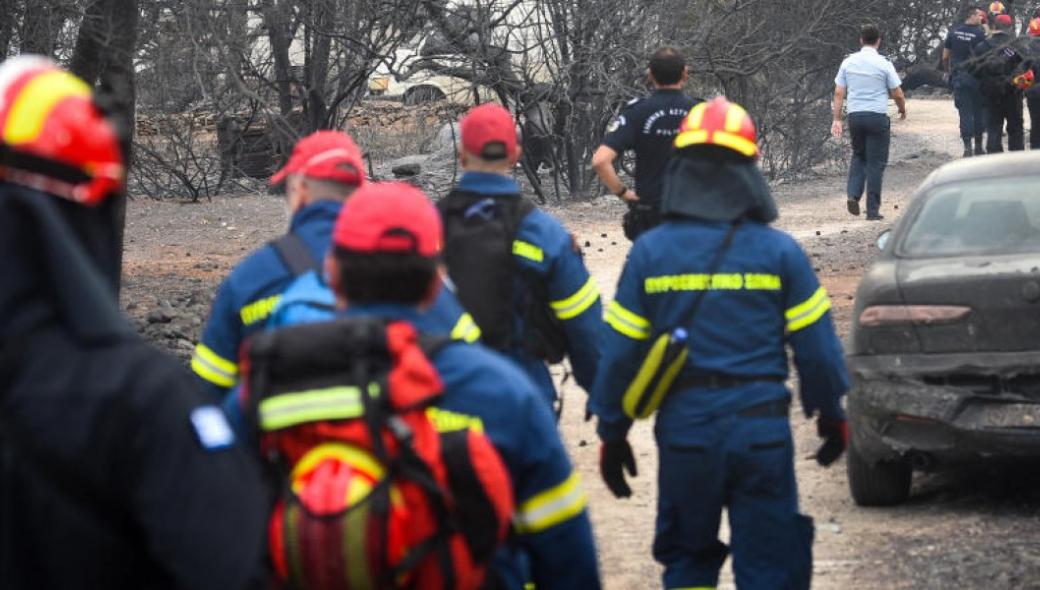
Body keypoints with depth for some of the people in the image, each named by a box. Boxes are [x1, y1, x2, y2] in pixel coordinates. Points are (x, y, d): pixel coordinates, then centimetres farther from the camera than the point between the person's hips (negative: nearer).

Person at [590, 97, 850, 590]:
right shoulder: (779, 252, -3)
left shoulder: (650, 252, -1)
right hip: (762, 428, -1)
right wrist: (832, 416, 15)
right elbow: (816, 347, 0)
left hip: (684, 429, 1)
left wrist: (612, 434, 11)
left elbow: (621, 353, 1)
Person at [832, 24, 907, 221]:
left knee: (858, 156, 21)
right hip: (877, 116, -3)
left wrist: (837, 119, 8)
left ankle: (853, 195, 0)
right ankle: (873, 210, 4)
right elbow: (897, 94, -2)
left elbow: (839, 93, 4)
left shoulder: (848, 62, 5)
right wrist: (903, 109, 18)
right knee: (876, 163, 4)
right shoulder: (884, 64, -5)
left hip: (855, 116, 3)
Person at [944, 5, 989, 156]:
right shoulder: (980, 33, -9)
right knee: (979, 111, 11)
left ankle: (967, 148, -3)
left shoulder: (953, 33, 4)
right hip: (976, 76, -3)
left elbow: (945, 57, 7)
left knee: (965, 112, 3)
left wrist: (949, 73, 21)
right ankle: (978, 146, 16)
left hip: (958, 77, 3)